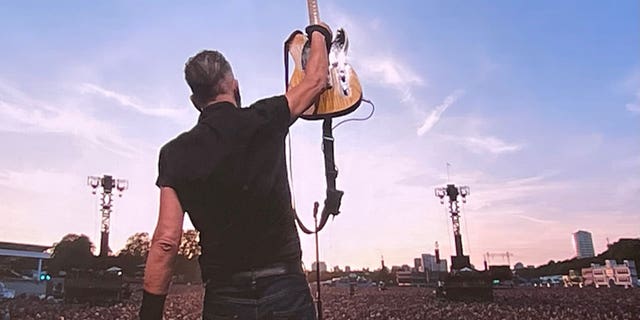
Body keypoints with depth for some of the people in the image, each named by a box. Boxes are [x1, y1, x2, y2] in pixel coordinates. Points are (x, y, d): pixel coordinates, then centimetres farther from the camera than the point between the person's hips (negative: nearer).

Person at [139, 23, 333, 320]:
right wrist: (318, 34, 32)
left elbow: (165, 241, -6)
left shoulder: (175, 154, 0)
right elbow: (316, 81, 14)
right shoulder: (264, 120, -3)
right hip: (285, 288, 0)